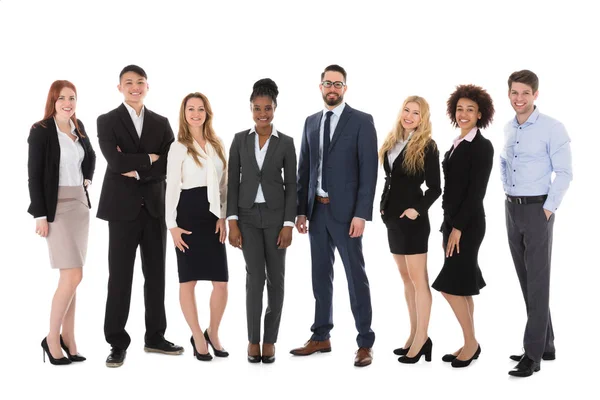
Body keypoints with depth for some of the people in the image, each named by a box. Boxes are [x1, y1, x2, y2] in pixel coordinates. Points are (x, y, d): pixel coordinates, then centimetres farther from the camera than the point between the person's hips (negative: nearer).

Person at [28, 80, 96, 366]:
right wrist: (40, 215, -15)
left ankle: (68, 338, 14)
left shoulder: (78, 127, 10)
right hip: (56, 207, -6)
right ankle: (52, 339, 2)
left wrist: (87, 180, 12)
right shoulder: (41, 131, -8)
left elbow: (90, 156, 29)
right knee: (73, 276, -12)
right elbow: (34, 175, -11)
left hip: (80, 204, 7)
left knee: (70, 276, 8)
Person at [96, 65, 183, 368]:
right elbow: (115, 161, -14)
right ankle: (117, 343, 7)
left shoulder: (161, 123, 11)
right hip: (123, 207, -3)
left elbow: (171, 164, -2)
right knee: (120, 276, 0)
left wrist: (137, 171, -10)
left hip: (155, 206, 4)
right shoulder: (107, 121, 2)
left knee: (155, 274, 9)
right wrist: (149, 159, -7)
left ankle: (155, 337, 20)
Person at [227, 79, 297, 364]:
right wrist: (232, 221, -6)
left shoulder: (286, 143, -1)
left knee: (276, 278, 4)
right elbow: (232, 182, 1)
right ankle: (253, 339, 6)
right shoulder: (240, 140, 2)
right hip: (248, 215, 0)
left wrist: (288, 224, -8)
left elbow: (291, 186, -1)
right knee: (255, 276, -6)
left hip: (275, 215, 0)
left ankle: (270, 339, 16)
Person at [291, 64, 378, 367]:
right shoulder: (311, 122, 12)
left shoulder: (361, 121, -4)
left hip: (345, 210, -5)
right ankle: (321, 337, 23)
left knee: (356, 276, 0)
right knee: (320, 274, 12)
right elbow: (304, 169, 12)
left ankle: (365, 343, 8)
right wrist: (301, 210, 6)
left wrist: (361, 214, -16)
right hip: (316, 209, 6)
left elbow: (369, 170, -10)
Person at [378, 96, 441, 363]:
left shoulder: (427, 147, -8)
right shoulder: (392, 142, 11)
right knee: (406, 278, 11)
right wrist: (383, 205, 6)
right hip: (392, 217, 8)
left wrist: (417, 209, -19)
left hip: (412, 218, -7)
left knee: (418, 279, -3)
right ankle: (414, 334, 18)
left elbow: (434, 188, -9)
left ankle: (421, 337, 3)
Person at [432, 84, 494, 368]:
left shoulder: (483, 146, -10)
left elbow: (477, 191, -16)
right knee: (462, 287, 10)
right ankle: (470, 344, 18)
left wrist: (458, 228, -18)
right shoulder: (457, 145, 13)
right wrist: (447, 228, 14)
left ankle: (471, 343, 7)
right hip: (453, 221, 8)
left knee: (451, 286, -7)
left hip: (468, 224, -8)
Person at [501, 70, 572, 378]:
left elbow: (564, 173, -12)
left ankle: (532, 354, -1)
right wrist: (508, 193, 14)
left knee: (537, 283, -5)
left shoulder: (552, 128, -11)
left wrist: (547, 209, -14)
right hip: (512, 210, 7)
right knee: (526, 281, 12)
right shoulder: (508, 129, 9)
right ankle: (546, 345, 23)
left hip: (537, 210, -7)